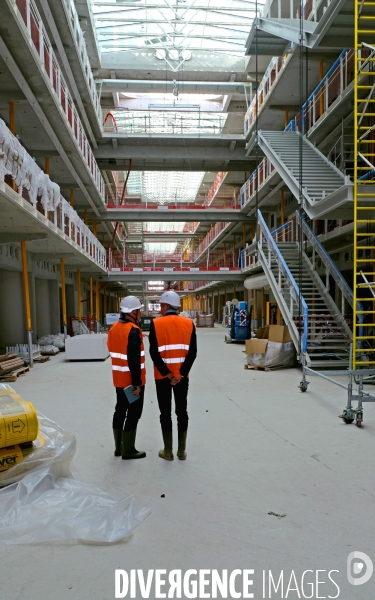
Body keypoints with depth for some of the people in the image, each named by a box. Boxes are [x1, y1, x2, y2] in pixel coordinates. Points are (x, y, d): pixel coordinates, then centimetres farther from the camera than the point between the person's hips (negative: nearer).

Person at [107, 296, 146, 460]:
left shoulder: (114, 328, 7)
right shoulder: (133, 330, -20)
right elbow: (134, 359, -23)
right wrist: (137, 383, -19)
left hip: (119, 379, 9)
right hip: (131, 380, -8)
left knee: (120, 410, 16)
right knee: (133, 413, 3)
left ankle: (119, 447, 27)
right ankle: (128, 450, 11)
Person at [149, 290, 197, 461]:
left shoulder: (156, 324, -8)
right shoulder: (189, 323, -1)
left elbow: (154, 353, -13)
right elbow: (192, 352, -6)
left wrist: (167, 374, -9)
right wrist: (181, 373, -7)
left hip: (162, 376, -2)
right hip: (182, 376, 2)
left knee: (165, 413, 8)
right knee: (182, 412, 12)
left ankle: (168, 451, 16)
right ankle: (182, 451, 19)